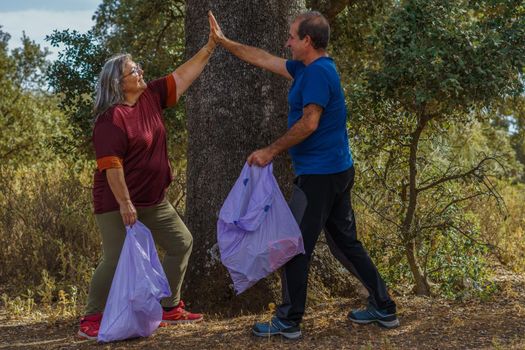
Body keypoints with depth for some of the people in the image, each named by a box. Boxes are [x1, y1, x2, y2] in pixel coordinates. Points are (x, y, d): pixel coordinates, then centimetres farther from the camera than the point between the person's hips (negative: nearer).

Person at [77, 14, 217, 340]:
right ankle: (91, 321, 5)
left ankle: (170, 308, 23)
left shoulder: (151, 97, 4)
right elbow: (111, 165, -23)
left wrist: (209, 47, 6)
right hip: (118, 202, -9)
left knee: (182, 242, 13)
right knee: (117, 260, -9)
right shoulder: (112, 118, -20)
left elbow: (183, 75, 9)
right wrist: (124, 203, -25)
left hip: (153, 200, 9)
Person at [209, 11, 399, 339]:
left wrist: (271, 152, -15)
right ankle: (384, 308, 20)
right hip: (338, 170, 10)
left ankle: (289, 322, 8)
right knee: (348, 241, 15)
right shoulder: (307, 68, 13)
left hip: (320, 174, -10)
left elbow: (309, 124, -22)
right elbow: (263, 59, 21)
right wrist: (223, 41, 23)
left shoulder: (318, 72, -16)